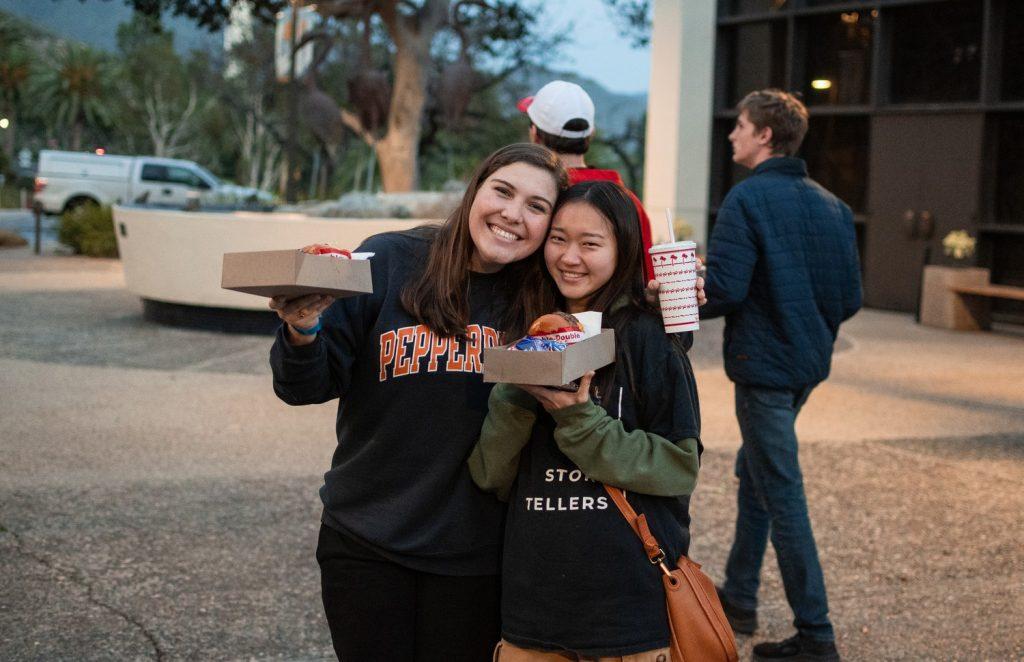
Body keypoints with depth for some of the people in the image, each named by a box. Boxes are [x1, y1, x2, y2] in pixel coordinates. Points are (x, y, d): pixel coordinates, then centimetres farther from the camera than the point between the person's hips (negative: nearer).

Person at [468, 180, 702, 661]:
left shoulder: (649, 340, -5)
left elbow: (681, 467, -11)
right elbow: (490, 476, 2)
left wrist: (580, 420, -19)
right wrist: (517, 393, -14)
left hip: (631, 598, -3)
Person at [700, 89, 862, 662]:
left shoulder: (748, 199, -14)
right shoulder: (832, 206, 7)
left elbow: (723, 289, -21)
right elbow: (850, 297, 7)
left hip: (763, 366, -8)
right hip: (809, 363, 8)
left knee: (782, 494, -2)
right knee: (755, 471, 22)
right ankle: (739, 598, 32)